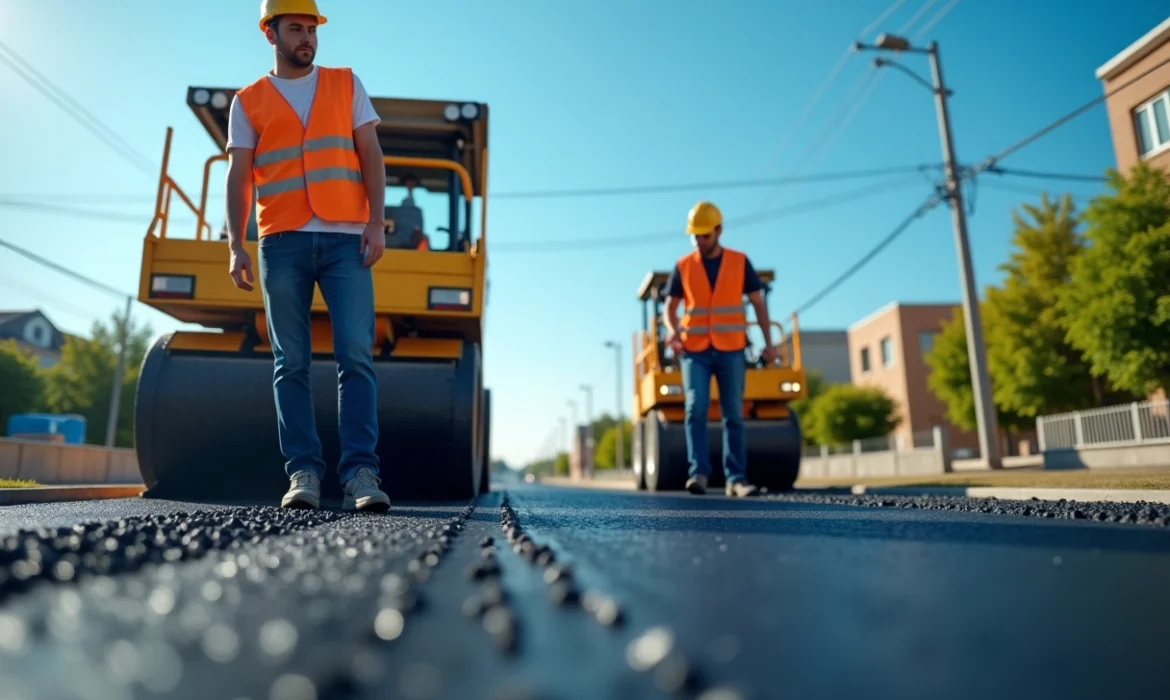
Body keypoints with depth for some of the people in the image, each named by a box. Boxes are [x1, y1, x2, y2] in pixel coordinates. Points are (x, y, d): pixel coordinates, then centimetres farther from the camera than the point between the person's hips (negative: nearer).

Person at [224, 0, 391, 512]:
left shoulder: (346, 85, 16)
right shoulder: (248, 102, 15)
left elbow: (370, 155, 8)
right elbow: (238, 177, 10)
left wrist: (375, 222, -5)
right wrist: (235, 245, -2)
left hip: (346, 240, -1)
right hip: (283, 243, 1)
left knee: (356, 357, -10)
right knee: (291, 364, -1)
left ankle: (361, 473, -10)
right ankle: (303, 472, 3)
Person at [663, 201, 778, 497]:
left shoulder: (740, 262, 4)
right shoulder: (683, 266, 5)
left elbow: (758, 303, 8)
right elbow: (669, 307, 7)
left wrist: (768, 342, 0)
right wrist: (671, 329, -15)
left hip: (731, 351, 0)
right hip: (694, 351, 0)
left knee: (733, 415, 1)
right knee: (696, 408, -16)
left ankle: (736, 479, 5)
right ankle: (698, 472, -15)